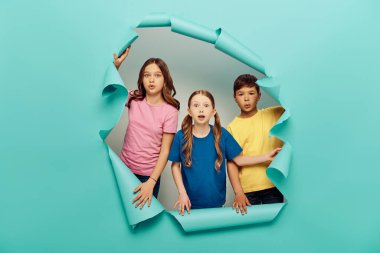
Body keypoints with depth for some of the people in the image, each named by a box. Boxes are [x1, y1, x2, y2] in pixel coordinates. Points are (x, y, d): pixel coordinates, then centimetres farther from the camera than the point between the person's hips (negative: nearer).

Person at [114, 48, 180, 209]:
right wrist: (116, 64, -13)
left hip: (148, 174, -3)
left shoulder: (170, 111, -14)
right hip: (124, 167, 3)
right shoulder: (133, 99, -4)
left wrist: (151, 182, -20)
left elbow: (165, 150, -14)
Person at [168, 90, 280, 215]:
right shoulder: (181, 136, -10)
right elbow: (175, 165, -2)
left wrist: (267, 157, -8)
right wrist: (182, 193, -8)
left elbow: (238, 159, -2)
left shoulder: (222, 134, -7)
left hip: (216, 200, 1)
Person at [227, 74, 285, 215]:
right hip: (247, 189, -1)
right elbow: (231, 162, -6)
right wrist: (238, 193, -14)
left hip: (273, 185, 1)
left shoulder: (275, 114, 3)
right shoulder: (232, 127, -1)